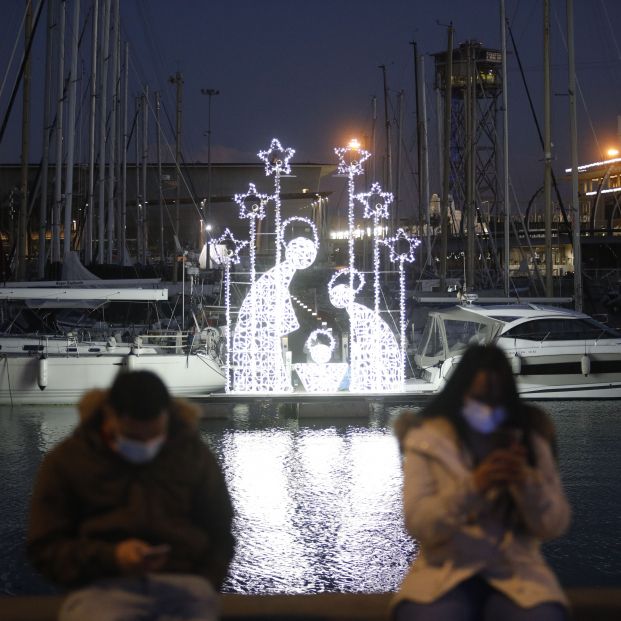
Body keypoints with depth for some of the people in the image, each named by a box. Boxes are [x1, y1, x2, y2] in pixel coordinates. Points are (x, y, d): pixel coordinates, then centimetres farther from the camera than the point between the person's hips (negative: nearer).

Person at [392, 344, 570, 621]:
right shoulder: (426, 439, 2)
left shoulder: (530, 441, 9)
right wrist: (473, 486, -23)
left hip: (516, 570, 2)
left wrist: (526, 481, -16)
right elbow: (417, 523, -8)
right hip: (445, 569, -1)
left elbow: (555, 525, 3)